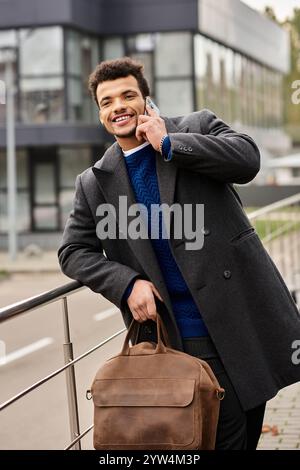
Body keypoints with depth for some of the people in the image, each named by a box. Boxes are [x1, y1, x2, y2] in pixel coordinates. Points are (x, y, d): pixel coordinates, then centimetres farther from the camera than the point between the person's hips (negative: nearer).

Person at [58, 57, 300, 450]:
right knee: (227, 434, -4)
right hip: (186, 336, 0)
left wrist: (167, 143, -13)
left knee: (250, 426, 12)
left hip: (246, 311, 0)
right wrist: (126, 284, -10)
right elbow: (73, 251, 7)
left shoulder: (197, 127, 3)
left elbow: (247, 159, -13)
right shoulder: (94, 183, 8)